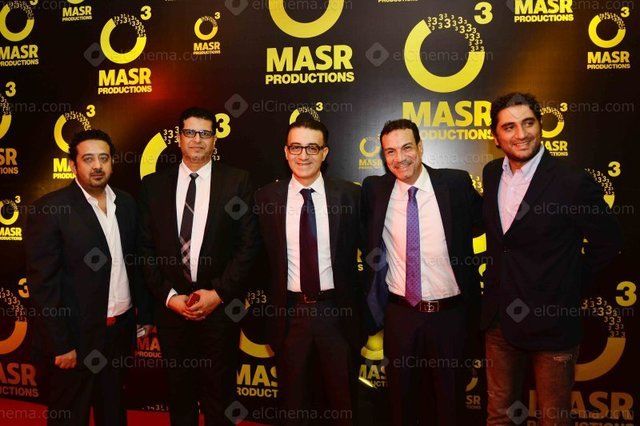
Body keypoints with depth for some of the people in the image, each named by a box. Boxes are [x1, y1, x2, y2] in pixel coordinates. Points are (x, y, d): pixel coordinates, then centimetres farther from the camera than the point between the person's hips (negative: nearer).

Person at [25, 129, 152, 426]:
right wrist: (61, 344, -14)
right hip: (76, 334, -5)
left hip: (120, 327, 5)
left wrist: (144, 315, 9)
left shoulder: (126, 203, 4)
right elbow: (43, 282, -14)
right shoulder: (51, 209, -13)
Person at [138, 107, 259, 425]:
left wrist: (218, 293, -11)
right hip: (171, 306, 2)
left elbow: (248, 244, -4)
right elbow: (146, 249, 4)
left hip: (220, 304, -2)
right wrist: (169, 296, -6)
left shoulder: (237, 181, -1)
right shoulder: (153, 185, 5)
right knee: (179, 398, 16)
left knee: (219, 399, 10)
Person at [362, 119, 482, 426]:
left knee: (449, 400, 16)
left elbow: (482, 222, 8)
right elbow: (368, 237, 13)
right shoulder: (375, 190, -2)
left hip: (450, 312, -1)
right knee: (402, 398, 17)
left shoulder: (456, 183, -8)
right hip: (400, 312, 1)